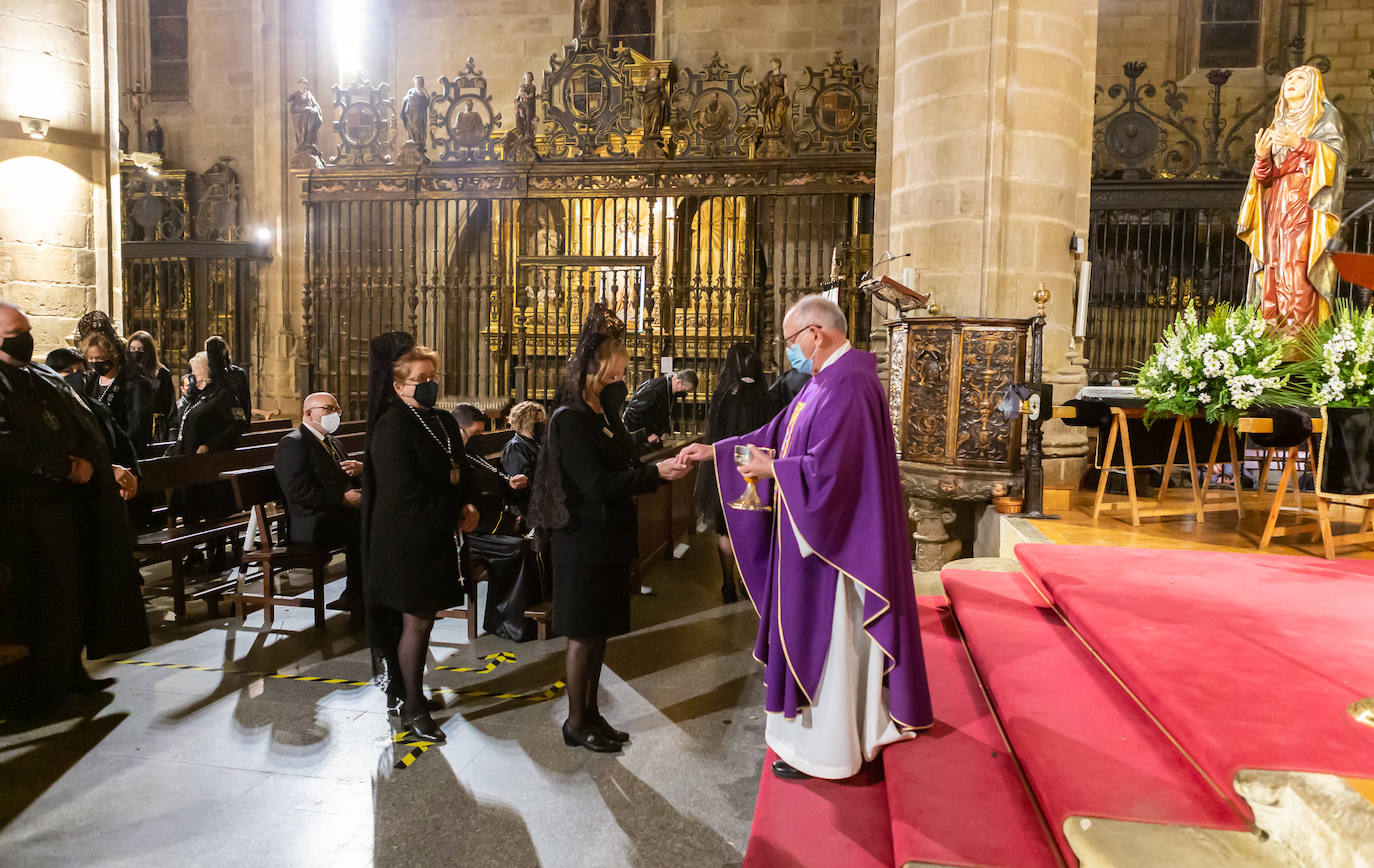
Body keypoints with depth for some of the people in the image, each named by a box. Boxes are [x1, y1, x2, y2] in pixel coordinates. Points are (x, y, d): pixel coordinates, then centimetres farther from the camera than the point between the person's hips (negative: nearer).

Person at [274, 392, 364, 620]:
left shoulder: (332, 442, 22)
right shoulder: (292, 443, -6)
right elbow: (299, 492, -17)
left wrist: (360, 468, -1)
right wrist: (342, 498, -22)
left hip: (337, 513, 9)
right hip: (310, 523, -9)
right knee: (365, 526, -26)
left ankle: (352, 596, -7)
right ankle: (356, 600, -14)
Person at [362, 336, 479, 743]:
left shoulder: (444, 422, 9)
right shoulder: (392, 428, -16)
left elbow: (461, 472, 16)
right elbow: (406, 492, -21)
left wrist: (469, 504, -3)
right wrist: (453, 515, -14)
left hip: (437, 538, 7)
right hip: (407, 539, -7)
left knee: (420, 618, 15)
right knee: (417, 621, 1)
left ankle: (400, 687, 31)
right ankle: (412, 706, 16)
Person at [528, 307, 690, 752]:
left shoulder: (605, 413, 11)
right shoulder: (571, 418, -17)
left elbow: (620, 468, 12)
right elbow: (597, 484, -23)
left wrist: (660, 468, -5)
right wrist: (655, 473, -22)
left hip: (609, 539, 8)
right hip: (584, 543, -8)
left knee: (600, 630, 15)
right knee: (584, 633, 3)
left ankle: (591, 711, 28)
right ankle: (576, 722, 18)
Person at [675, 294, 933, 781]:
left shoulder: (847, 384, -22)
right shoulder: (826, 380, 11)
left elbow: (829, 467, -28)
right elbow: (775, 435, 15)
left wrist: (773, 469, -14)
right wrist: (714, 451, 12)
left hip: (832, 536, -10)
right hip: (820, 529, 10)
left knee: (826, 636, 2)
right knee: (819, 632, 19)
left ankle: (823, 748, 17)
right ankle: (850, 729, 34)